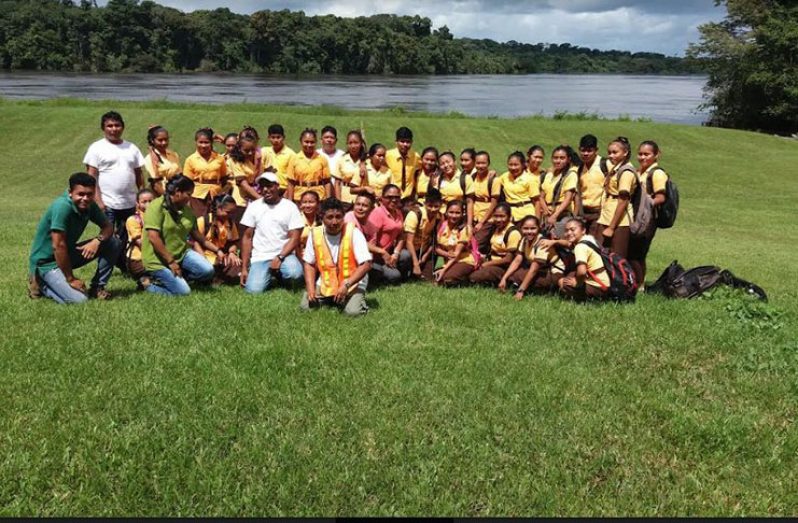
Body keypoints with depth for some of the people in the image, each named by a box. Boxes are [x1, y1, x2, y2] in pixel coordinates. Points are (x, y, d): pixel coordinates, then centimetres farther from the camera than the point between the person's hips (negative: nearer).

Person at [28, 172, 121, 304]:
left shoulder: (90, 205, -6)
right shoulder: (62, 206, -29)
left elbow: (108, 226, 3)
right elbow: (58, 246, -28)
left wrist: (97, 240, -21)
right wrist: (71, 279, -21)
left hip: (68, 254, 8)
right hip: (47, 261, -8)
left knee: (114, 243, -5)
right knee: (79, 300, -24)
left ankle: (97, 287, 6)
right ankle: (42, 284, 2)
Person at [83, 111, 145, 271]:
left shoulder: (132, 148, 12)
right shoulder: (97, 148, -1)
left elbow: (139, 175, 14)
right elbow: (91, 176, -6)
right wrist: (98, 200, -14)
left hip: (130, 204, 4)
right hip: (107, 204, -4)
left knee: (127, 240, 11)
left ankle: (127, 269, 25)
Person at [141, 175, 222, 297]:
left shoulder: (187, 210, 6)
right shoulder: (156, 206, -15)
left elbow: (197, 236, 14)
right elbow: (153, 238, -22)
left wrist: (217, 250, 8)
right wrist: (171, 262, -21)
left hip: (181, 253, 7)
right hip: (159, 260, -6)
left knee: (207, 270, -16)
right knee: (183, 292, -16)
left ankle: (176, 277, 5)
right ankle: (150, 283, 7)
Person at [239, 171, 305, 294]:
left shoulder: (290, 206, 0)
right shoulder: (253, 206, 4)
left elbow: (294, 238, -4)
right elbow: (247, 237, 5)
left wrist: (279, 258, -18)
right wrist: (244, 268, -1)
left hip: (284, 254, -1)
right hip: (259, 257, 1)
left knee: (295, 274, -32)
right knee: (254, 290, -22)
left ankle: (281, 275, 6)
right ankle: (268, 275, 13)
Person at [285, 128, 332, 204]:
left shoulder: (322, 159, 2)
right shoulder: (294, 159, 3)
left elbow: (327, 182, 3)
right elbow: (291, 183, 4)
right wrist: (290, 202, 0)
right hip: (299, 198, 0)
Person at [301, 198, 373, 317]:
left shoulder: (353, 233, -17)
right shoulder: (315, 234, -6)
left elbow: (366, 265, -19)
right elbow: (309, 264, 4)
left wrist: (346, 285, -26)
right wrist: (310, 288, -11)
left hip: (352, 282, -4)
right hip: (325, 283, 4)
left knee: (353, 312, -26)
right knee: (305, 306, -12)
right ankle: (329, 299, 17)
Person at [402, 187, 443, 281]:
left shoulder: (439, 217, -8)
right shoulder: (415, 214, -24)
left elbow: (434, 239, 1)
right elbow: (409, 241, -27)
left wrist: (425, 256, -10)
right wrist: (416, 264, -31)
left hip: (424, 252, 3)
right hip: (409, 250, -3)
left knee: (428, 280, -9)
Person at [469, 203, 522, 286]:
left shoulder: (513, 233, -16)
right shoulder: (496, 228, 10)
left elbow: (509, 259, -17)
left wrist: (487, 264, -11)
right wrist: (484, 261, -3)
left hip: (504, 268, -9)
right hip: (493, 263, 9)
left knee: (474, 277, -23)